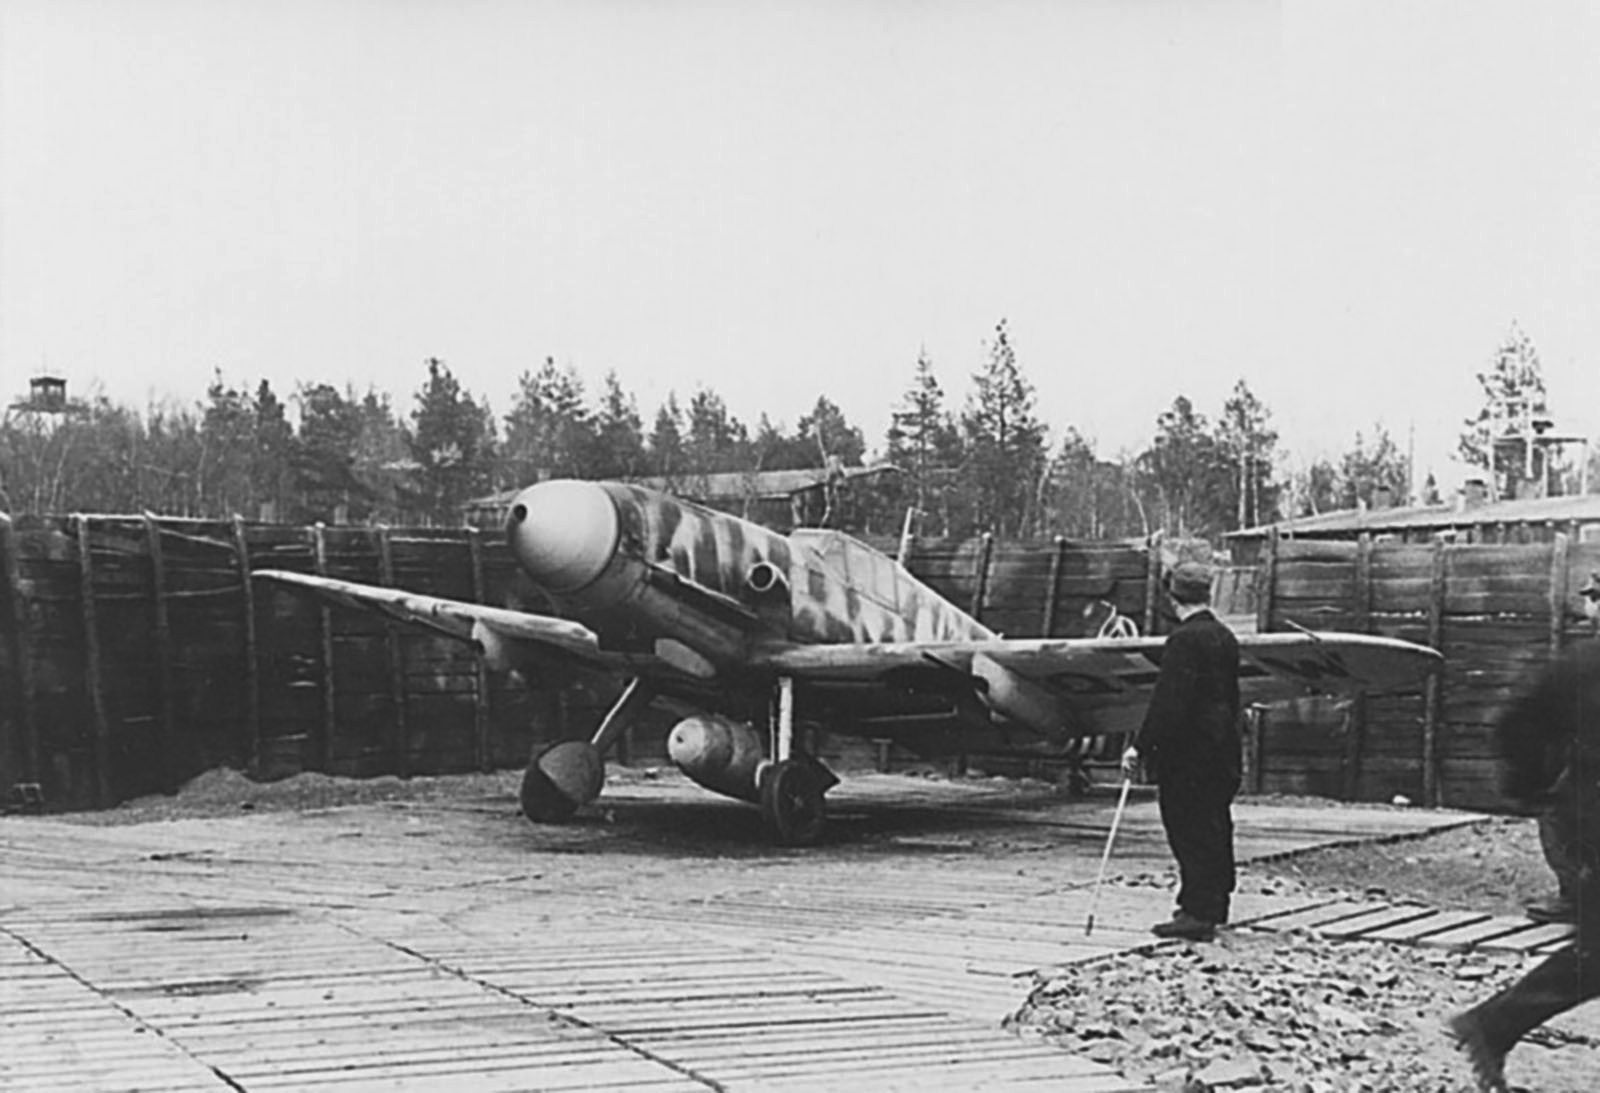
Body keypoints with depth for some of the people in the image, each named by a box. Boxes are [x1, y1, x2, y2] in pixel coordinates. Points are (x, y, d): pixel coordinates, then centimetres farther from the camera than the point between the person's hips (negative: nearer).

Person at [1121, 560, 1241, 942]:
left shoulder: (1183, 641, -17)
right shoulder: (1226, 638, 11)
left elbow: (1168, 703, -21)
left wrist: (1141, 747, -19)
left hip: (1187, 752, -9)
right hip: (1222, 750, 9)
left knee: (1190, 830, -5)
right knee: (1215, 828, 15)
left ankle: (1197, 913, -4)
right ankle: (1214, 907, 25)